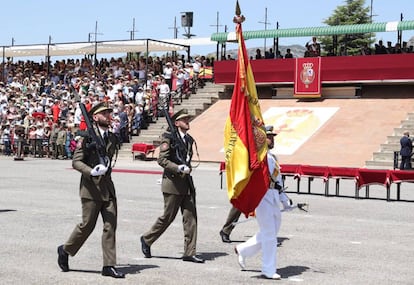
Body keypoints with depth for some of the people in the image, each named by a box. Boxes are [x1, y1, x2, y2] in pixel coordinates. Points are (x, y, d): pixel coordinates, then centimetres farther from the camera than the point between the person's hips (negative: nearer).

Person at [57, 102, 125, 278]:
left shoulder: (112, 138, 12)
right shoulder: (87, 136, -6)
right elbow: (76, 162, -10)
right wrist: (92, 171, -22)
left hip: (108, 187, 6)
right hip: (91, 187, -6)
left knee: (110, 225, 0)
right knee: (87, 224, 0)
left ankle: (109, 265, 4)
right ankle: (65, 250, 25)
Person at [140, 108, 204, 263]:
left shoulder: (189, 139, 15)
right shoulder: (169, 138, -8)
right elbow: (162, 159, -14)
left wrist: (187, 168, 14)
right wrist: (179, 169, -20)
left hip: (187, 183, 7)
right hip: (173, 183, -7)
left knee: (190, 217, 1)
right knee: (168, 217, 1)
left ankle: (189, 252, 5)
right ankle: (147, 239, 23)